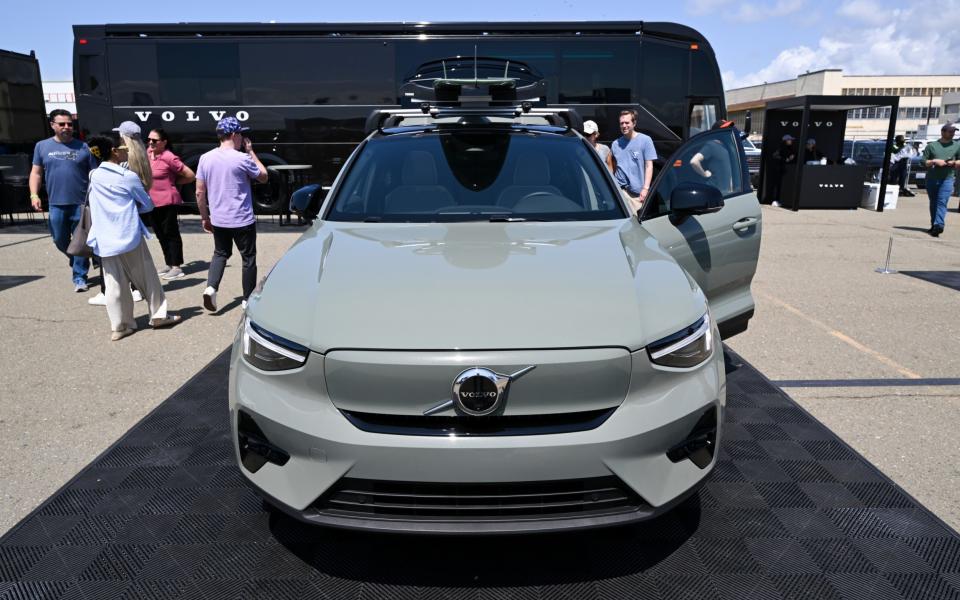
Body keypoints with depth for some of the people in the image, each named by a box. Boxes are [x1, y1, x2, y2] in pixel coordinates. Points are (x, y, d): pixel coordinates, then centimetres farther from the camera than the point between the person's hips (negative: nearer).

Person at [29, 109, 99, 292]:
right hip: (56, 204, 2)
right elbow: (36, 173, 10)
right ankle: (78, 263, 36)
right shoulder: (42, 146, 8)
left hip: (82, 204, -2)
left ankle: (79, 276, 10)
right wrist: (34, 195, -2)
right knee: (60, 241, 11)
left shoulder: (83, 147, 3)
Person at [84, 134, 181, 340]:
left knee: (114, 283, 6)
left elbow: (94, 206, 18)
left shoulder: (94, 176, 6)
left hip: (105, 240, 5)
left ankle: (119, 326, 10)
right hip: (129, 236, -5)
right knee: (147, 276, 9)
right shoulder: (128, 176, -9)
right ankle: (158, 315, 18)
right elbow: (148, 205, 0)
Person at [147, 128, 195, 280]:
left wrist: (173, 182, -4)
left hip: (167, 202, -8)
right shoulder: (149, 152, 6)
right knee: (161, 234, 15)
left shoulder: (169, 157, -17)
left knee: (170, 233, -3)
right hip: (154, 202, 8)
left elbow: (190, 175, -16)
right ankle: (169, 264, 27)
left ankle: (177, 267, 3)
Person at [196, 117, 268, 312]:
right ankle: (248, 299, 16)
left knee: (220, 253, 22)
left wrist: (204, 217, 15)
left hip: (218, 220, 5)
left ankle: (211, 287, 2)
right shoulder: (242, 159, -15)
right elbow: (264, 177, 1)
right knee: (248, 258, 10)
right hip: (242, 220, -5)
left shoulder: (205, 158, 0)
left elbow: (200, 192, 4)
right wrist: (251, 152, 5)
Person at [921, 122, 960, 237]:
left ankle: (938, 225, -26)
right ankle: (933, 226, 18)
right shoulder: (932, 145, 9)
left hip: (947, 179, -1)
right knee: (933, 203, 9)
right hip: (931, 179, 2)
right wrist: (934, 161, -12)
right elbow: (924, 161, 5)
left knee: (942, 202, -16)